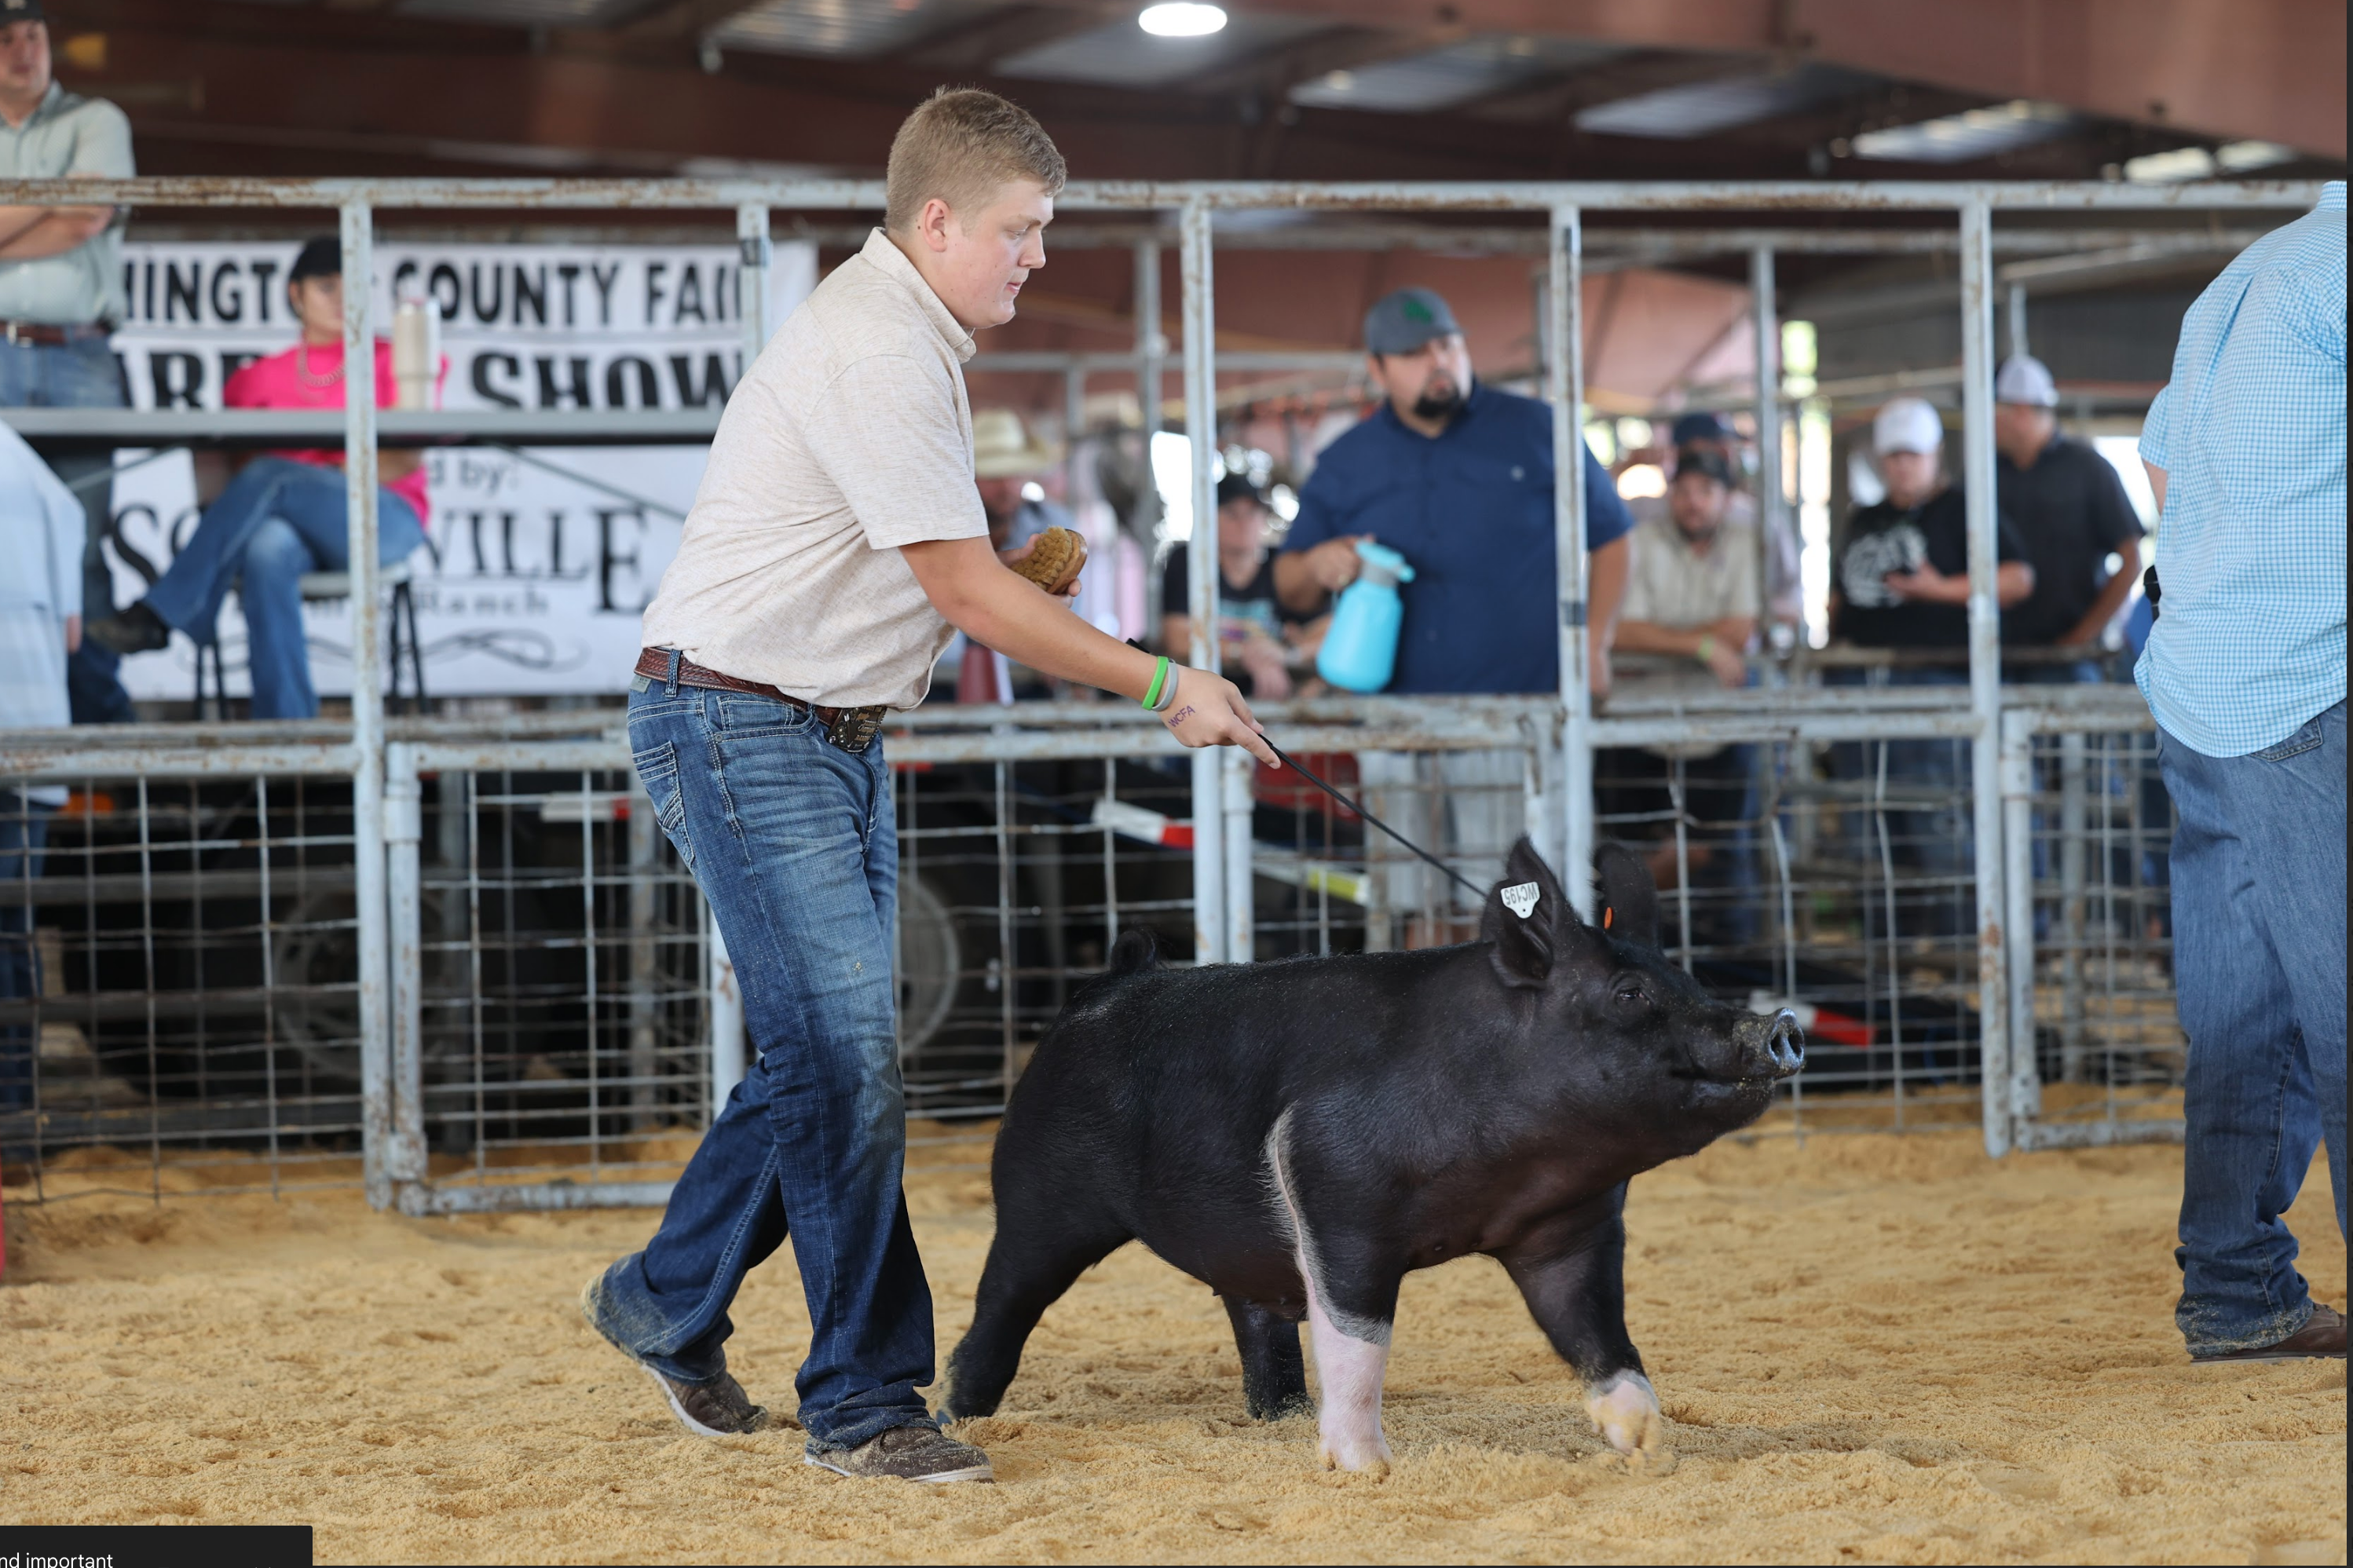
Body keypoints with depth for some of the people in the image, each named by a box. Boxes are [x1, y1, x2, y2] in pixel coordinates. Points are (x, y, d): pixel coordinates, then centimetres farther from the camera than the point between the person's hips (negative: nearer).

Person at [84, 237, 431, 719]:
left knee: (271, 475, -32)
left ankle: (161, 616, -34)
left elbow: (407, 460, 0)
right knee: (267, 551, -38)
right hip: (287, 522, 2)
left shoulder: (389, 361, 12)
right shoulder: (261, 377, 20)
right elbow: (230, 458, 13)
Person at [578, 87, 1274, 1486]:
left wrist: (1016, 566, 8)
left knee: (826, 1049, 13)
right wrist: (1163, 687, -17)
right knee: (848, 1055, -13)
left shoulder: (911, 337, 14)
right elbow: (968, 594, -21)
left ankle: (664, 1306, 29)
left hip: (834, 736, 10)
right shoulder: (875, 353, -19)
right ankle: (866, 1400, -7)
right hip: (739, 724, -10)